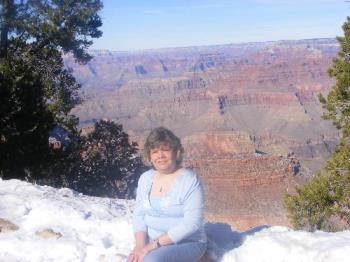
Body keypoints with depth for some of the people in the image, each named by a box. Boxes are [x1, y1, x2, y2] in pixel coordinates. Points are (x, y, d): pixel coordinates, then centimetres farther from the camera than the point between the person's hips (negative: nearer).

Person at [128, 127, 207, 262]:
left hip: (187, 244, -5)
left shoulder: (190, 180, -13)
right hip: (151, 244, 5)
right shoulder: (145, 178, 5)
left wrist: (155, 244, -22)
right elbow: (139, 214, 7)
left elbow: (192, 222, -20)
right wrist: (140, 244, -12)